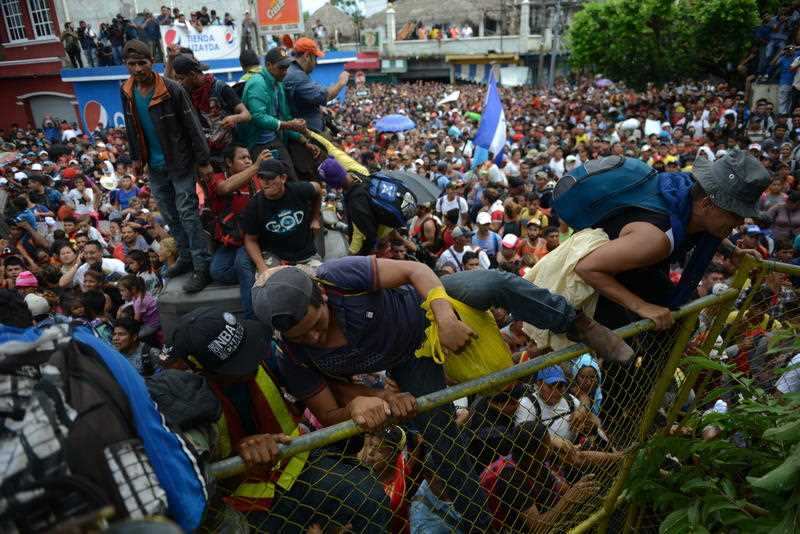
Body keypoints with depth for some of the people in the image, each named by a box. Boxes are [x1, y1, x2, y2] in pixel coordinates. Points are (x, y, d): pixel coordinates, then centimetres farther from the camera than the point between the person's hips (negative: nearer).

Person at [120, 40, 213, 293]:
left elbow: (192, 126, -15)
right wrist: (136, 158, 13)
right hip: (155, 167, 6)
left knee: (187, 214, -6)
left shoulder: (171, 89, -16)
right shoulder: (126, 92, 1)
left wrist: (203, 161, -16)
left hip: (180, 163, -6)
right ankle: (186, 257, 27)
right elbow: (131, 127, 13)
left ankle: (202, 267, -1)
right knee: (170, 216, 13)